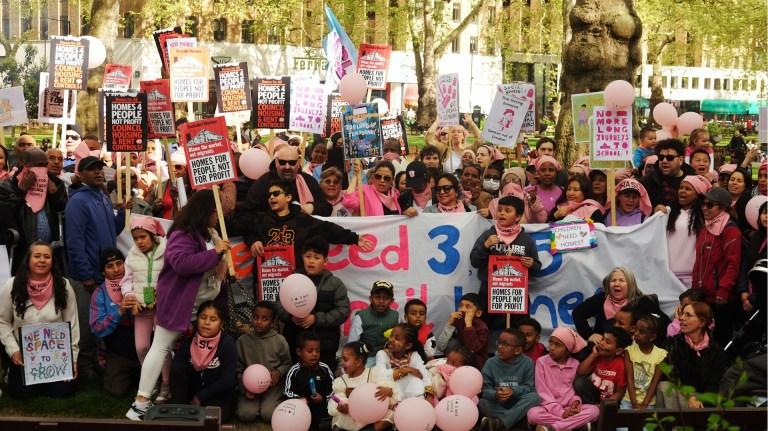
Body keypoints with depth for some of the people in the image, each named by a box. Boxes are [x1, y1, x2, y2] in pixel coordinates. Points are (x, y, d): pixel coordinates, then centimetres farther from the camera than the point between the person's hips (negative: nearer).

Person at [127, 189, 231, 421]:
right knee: (161, 347, -7)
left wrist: (222, 260, 8)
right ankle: (141, 403, -8)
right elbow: (181, 263, -31)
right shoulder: (183, 233, -16)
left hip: (206, 303, 9)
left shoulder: (209, 232, 12)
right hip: (180, 302, -9)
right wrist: (214, 253, -26)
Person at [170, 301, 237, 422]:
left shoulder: (227, 344, -14)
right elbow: (175, 370, -7)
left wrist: (199, 397, -16)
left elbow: (227, 381, -18)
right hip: (193, 389, 4)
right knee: (178, 365, -21)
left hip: (219, 394, -4)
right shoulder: (189, 340, -4)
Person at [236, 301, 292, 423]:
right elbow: (239, 368, 5)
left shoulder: (280, 340, -3)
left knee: (268, 415, -23)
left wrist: (278, 372, -15)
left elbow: (287, 364, 7)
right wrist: (244, 387, -8)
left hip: (273, 385, -1)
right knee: (247, 414, -22)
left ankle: (276, 400, 9)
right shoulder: (243, 340, 0)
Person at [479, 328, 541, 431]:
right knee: (482, 403, -28)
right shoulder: (491, 363, -3)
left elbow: (529, 388, -8)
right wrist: (495, 395, -31)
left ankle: (499, 422, -37)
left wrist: (514, 391, -27)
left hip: (518, 404, 0)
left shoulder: (527, 363, -4)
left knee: (535, 397, -29)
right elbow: (485, 389, -8)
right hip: (498, 405, 0)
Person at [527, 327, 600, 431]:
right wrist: (559, 412, -16)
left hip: (569, 408, 3)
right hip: (549, 407, -3)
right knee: (533, 414, -35)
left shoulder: (575, 364, 5)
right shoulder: (542, 362, -3)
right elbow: (542, 391, -8)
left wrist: (576, 401, -11)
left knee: (594, 410, -24)